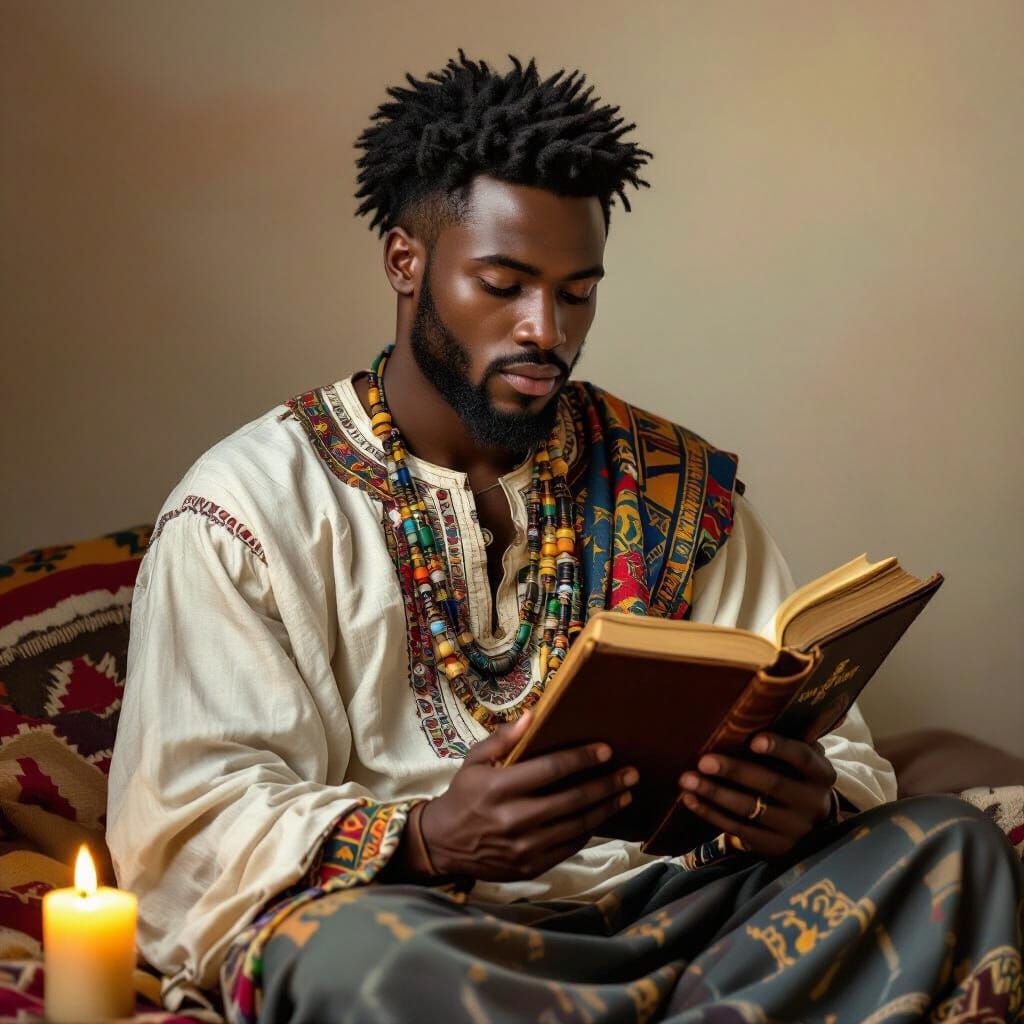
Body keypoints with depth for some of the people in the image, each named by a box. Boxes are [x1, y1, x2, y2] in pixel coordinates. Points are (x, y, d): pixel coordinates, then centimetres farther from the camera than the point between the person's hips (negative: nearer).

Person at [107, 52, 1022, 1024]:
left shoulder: (675, 487, 13)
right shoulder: (250, 504, 2)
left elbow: (826, 743, 10)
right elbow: (186, 827, -7)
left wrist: (807, 805, -16)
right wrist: (427, 841, -25)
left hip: (661, 904, 3)